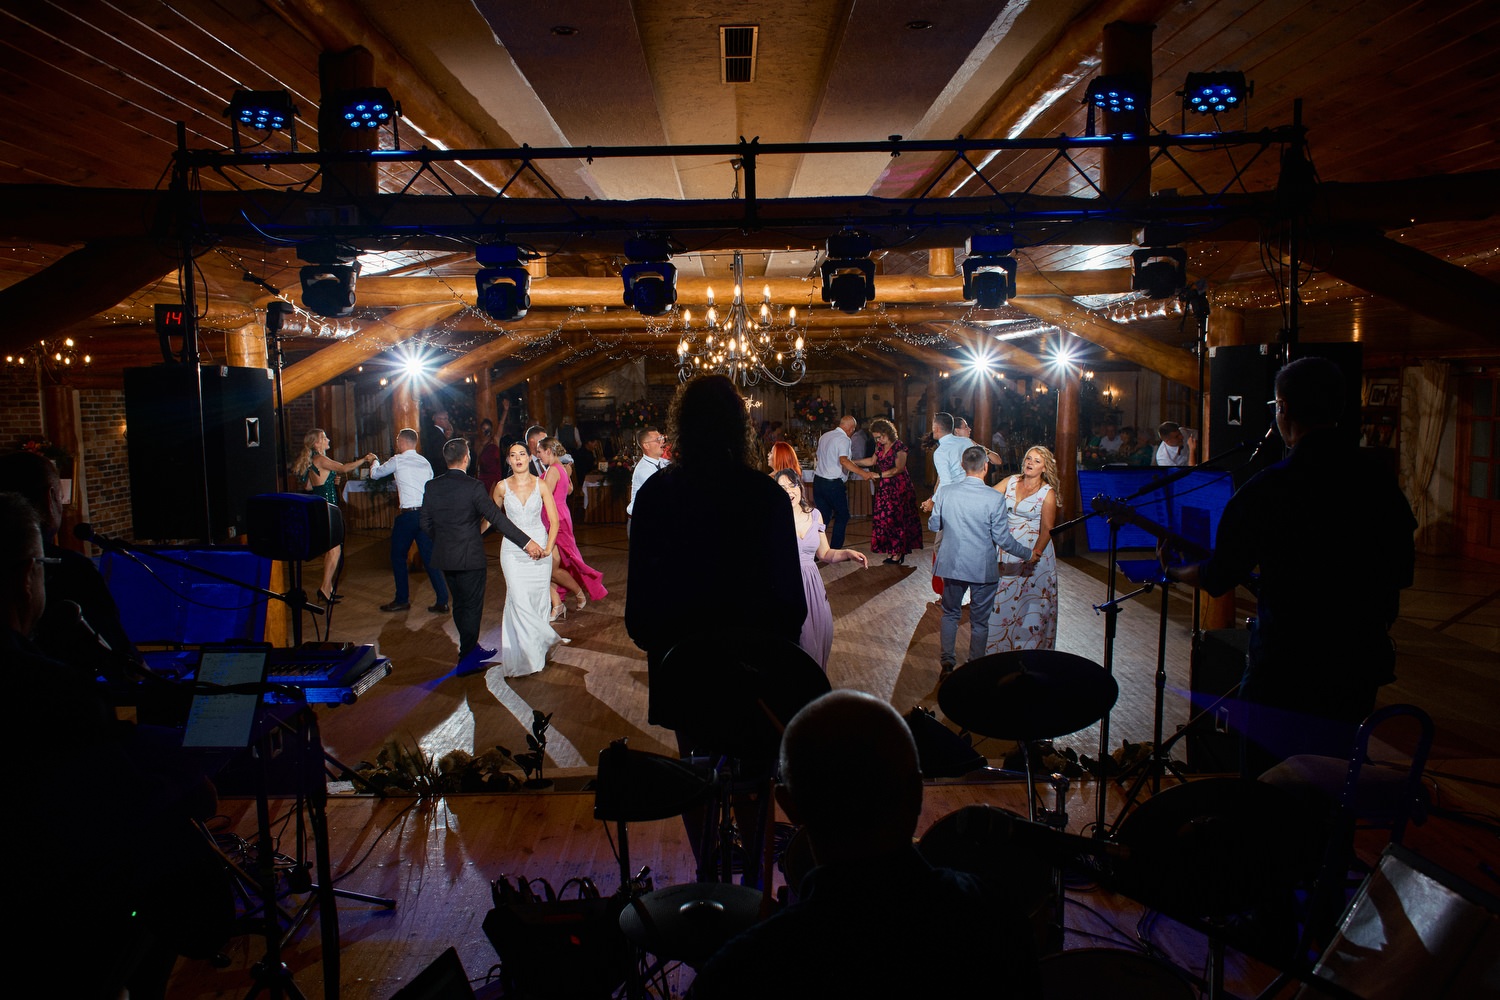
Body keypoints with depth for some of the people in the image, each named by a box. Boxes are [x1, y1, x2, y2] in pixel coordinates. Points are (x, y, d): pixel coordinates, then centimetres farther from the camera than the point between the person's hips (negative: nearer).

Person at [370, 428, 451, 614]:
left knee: (398, 556, 11)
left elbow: (374, 474, 10)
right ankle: (442, 601, 3)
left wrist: (375, 462, 31)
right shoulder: (425, 462, 12)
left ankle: (402, 600, 17)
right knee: (429, 557, 7)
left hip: (408, 514, -5)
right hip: (426, 513, 5)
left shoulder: (398, 461, -2)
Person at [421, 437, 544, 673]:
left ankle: (471, 648, 34)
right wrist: (526, 542, -17)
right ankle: (466, 659, 11)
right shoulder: (473, 486, -16)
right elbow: (497, 518, -19)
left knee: (460, 604, 19)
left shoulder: (431, 487, 0)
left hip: (444, 557, 6)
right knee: (472, 607, 6)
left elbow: (426, 523, 6)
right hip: (470, 557, -6)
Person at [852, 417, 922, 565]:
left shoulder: (899, 446, -13)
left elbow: (899, 469, -20)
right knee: (884, 519, 2)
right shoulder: (880, 445, 9)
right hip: (884, 488, 7)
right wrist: (854, 462, 19)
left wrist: (879, 475, -24)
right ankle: (890, 551, 7)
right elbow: (873, 461, 23)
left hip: (899, 488, -7)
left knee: (896, 519, -4)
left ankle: (898, 553, 3)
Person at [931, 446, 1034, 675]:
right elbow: (1003, 539, -13)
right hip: (983, 568, -2)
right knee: (979, 621, 13)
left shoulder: (945, 493, -9)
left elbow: (934, 525, 4)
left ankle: (947, 664, 20)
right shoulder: (995, 499, -17)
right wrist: (1028, 553, 3)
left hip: (951, 564, 2)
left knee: (950, 613, 21)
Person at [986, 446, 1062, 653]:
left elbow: (1047, 529, -10)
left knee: (1032, 601, 3)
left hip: (1034, 552, -4)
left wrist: (1035, 554, -18)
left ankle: (1031, 645, 18)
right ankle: (1004, 644, 24)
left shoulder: (1047, 493, -9)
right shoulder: (1010, 482, 3)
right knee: (1004, 598, 10)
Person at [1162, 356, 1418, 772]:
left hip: (1283, 666, -5)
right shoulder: (1383, 485, -1)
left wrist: (1175, 570, 13)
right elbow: (1402, 573, 11)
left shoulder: (1267, 489, -16)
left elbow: (1220, 576, -7)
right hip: (1358, 667, 5)